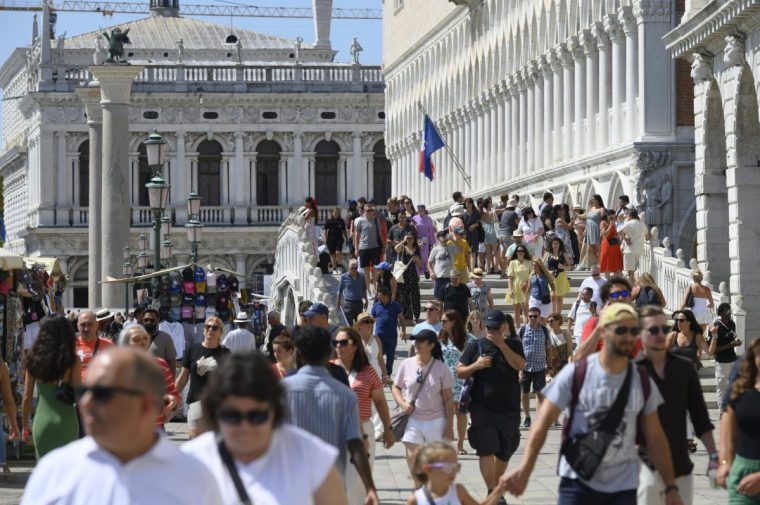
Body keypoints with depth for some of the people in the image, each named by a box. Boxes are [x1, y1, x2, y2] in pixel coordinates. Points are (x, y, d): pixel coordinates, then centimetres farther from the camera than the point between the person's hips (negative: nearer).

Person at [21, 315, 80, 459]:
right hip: (65, 420, -2)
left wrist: (25, 425, 13)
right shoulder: (73, 361, -6)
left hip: (41, 420, 2)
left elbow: (27, 397, 3)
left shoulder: (33, 360, 0)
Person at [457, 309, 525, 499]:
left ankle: (497, 488, 30)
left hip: (509, 408, 2)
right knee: (486, 450, -12)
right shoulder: (475, 347, 3)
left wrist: (501, 344, -15)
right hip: (482, 408, -2)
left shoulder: (513, 345, 6)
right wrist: (476, 365, -13)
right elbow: (459, 372, 6)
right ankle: (492, 492, -12)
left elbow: (520, 365, -12)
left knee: (504, 452, 11)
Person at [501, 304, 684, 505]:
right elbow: (543, 423, -10)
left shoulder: (643, 382, 2)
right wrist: (525, 469, -22)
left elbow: (655, 438, 8)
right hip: (578, 482, -3)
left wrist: (670, 486, 5)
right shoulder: (575, 374, -8)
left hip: (623, 486, 3)